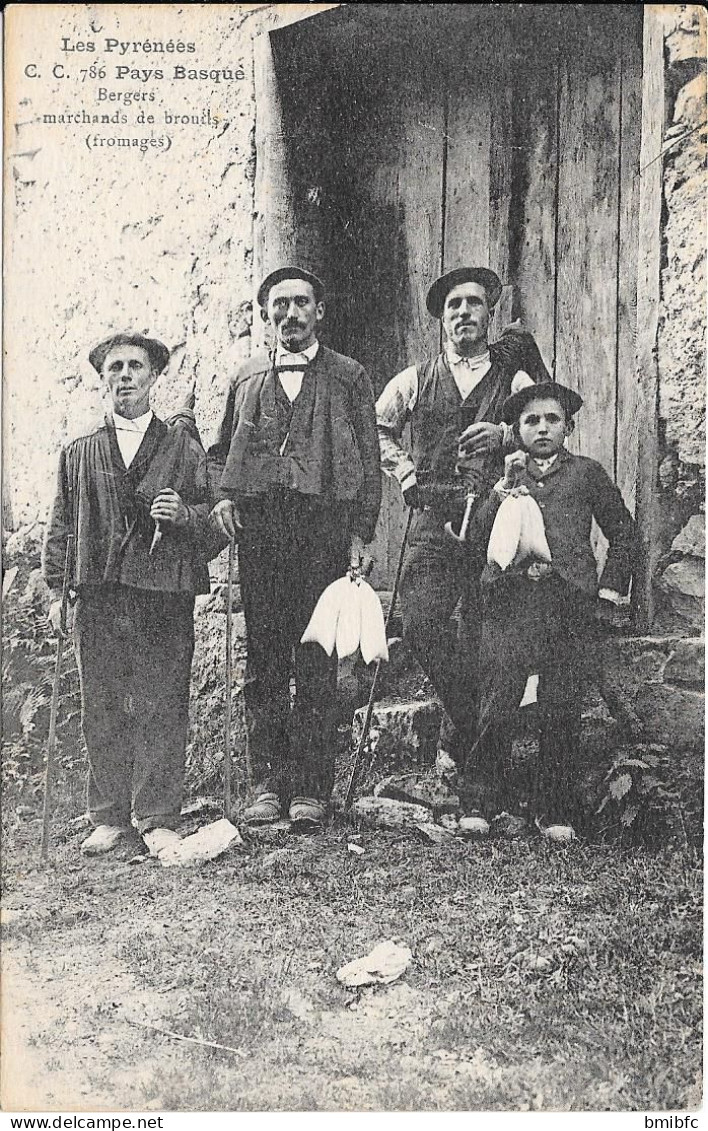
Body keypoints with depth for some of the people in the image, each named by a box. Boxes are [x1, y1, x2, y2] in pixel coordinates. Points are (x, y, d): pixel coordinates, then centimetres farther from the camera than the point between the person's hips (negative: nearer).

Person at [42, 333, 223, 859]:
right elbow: (61, 525, 16)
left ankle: (158, 819, 7)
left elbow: (215, 512, 10)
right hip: (97, 593, 2)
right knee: (102, 709, 4)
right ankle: (109, 817, 14)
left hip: (165, 593, -2)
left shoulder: (183, 446, 11)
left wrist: (182, 514, -11)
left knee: (161, 707, -2)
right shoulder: (79, 452, 17)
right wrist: (57, 589, 9)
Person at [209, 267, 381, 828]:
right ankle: (267, 783, 8)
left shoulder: (349, 376, 12)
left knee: (316, 660, -4)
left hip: (324, 524, -2)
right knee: (263, 657, 2)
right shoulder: (247, 377, 20)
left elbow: (369, 461, 8)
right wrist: (222, 496, 5)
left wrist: (360, 534, -1)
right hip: (258, 526, 3)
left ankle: (312, 788, 2)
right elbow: (222, 450, 25)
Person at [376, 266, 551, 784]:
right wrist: (404, 469, 12)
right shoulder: (417, 379, 15)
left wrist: (504, 434, -9)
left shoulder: (517, 370, 11)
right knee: (420, 624, -15)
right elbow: (376, 428, 27)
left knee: (484, 639, -1)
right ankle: (468, 720, 9)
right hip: (434, 522, 2)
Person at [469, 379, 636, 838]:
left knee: (562, 713, 1)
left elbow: (623, 530, 20)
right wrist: (504, 488, -4)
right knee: (496, 709, -4)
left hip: (568, 602, 0)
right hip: (508, 600, 1)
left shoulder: (586, 473, 13)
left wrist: (611, 584, 11)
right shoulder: (504, 475, 16)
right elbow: (480, 539, 7)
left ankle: (557, 812, 13)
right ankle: (487, 804, 10)